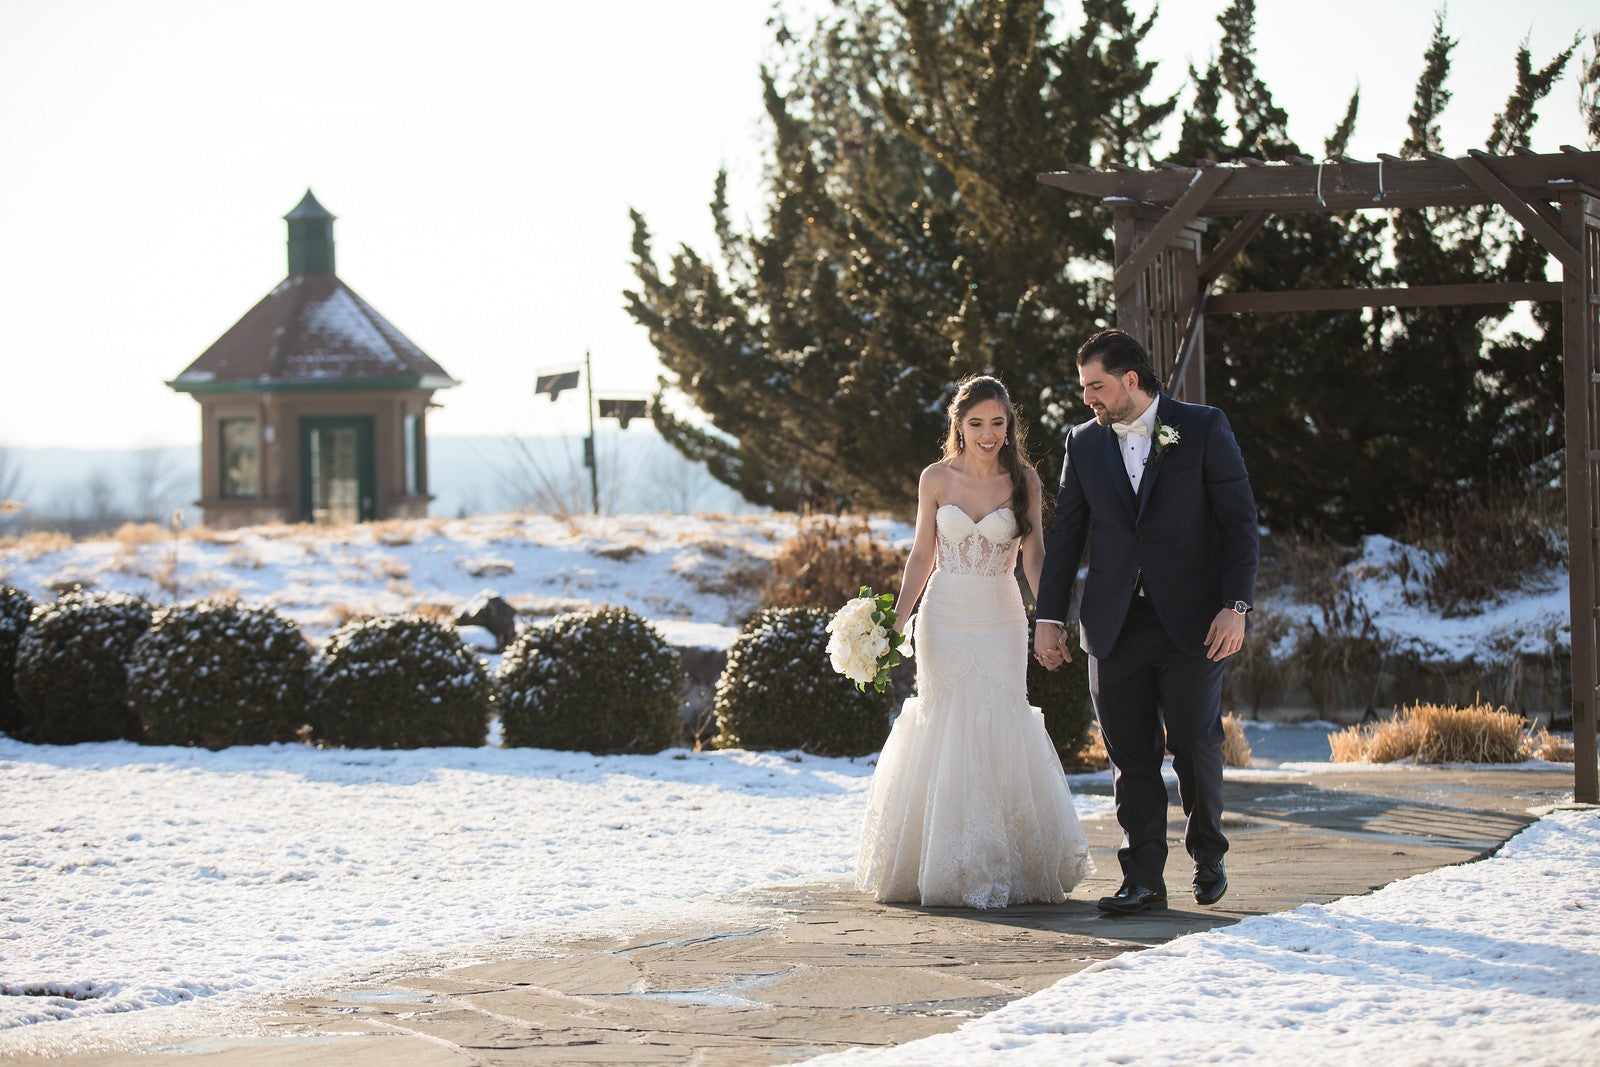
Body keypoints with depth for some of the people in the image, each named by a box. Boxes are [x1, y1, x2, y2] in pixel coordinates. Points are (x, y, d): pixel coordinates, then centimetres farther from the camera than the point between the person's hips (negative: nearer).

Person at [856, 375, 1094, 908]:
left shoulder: (1023, 479, 1)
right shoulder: (936, 479, 1)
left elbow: (1034, 554, 5)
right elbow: (922, 555, 6)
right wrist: (895, 623, 0)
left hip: (1001, 623, 0)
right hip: (944, 621, 0)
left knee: (999, 736, -5)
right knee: (946, 737, -1)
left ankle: (1004, 868, 5)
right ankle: (946, 867, 8)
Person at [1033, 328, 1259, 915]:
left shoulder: (1204, 429, -1)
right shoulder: (1084, 443, 10)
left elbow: (1241, 523, -3)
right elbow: (1065, 535, 14)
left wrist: (1235, 606, -12)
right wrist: (1049, 617, 9)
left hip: (1192, 623, -3)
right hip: (1115, 625, 3)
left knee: (1195, 746, -3)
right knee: (1131, 757, 0)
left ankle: (1208, 853, 22)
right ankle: (1143, 879, 4)